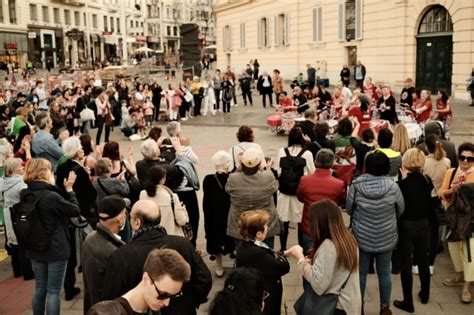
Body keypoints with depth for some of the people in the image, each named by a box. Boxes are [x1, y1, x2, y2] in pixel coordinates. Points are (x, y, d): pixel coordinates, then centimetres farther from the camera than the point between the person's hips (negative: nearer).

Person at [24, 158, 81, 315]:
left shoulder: (26, 196, 0)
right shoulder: (51, 196, -23)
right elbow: (75, 210, -12)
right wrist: (69, 189, -4)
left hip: (35, 249, 7)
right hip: (55, 249, -7)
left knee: (40, 288, 18)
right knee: (53, 291, 3)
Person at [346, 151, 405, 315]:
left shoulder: (356, 185, -16)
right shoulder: (393, 186, -14)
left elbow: (348, 209, -3)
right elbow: (401, 210, 1)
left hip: (362, 237, 0)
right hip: (386, 238, 0)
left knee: (361, 272, 14)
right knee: (384, 273, 15)